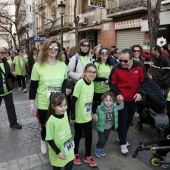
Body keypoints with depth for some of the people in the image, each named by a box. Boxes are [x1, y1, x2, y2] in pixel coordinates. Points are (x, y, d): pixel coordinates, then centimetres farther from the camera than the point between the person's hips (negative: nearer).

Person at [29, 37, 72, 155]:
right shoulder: (38, 65, -9)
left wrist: (67, 89, -6)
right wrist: (31, 104, -6)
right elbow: (33, 86, -5)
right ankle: (44, 141, 48)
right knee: (45, 127, 14)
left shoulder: (62, 65, -1)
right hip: (43, 104, -2)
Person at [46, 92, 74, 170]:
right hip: (58, 150, -5)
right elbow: (49, 139, -22)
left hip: (68, 147, 5)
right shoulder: (51, 121, -30)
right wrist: (58, 152, -18)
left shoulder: (65, 113, -11)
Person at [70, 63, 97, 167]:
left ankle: (88, 156, 35)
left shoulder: (92, 83, -1)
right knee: (78, 136, 14)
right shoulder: (80, 83, -22)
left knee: (89, 136, 14)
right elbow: (73, 101, -19)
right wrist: (72, 117, -16)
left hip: (88, 117, 5)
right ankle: (75, 154, 39)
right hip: (79, 117, -5)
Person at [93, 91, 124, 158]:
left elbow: (121, 107, 2)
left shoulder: (114, 107, -16)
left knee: (106, 139, 20)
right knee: (102, 140, -1)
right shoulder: (100, 108, -26)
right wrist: (95, 118, -35)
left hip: (109, 127, 4)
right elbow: (97, 116, -13)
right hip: (101, 127, -4)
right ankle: (97, 148, 33)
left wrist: (121, 101, -14)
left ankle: (102, 148, 50)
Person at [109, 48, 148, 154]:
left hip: (133, 99, 4)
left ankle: (121, 137, 39)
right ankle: (123, 143, 17)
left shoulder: (139, 67, -12)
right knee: (122, 120, 0)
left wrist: (140, 93, -15)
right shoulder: (117, 68, -18)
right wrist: (117, 94, -20)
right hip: (121, 99, -3)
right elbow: (112, 83, -7)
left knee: (129, 120, 17)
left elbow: (145, 81, -2)